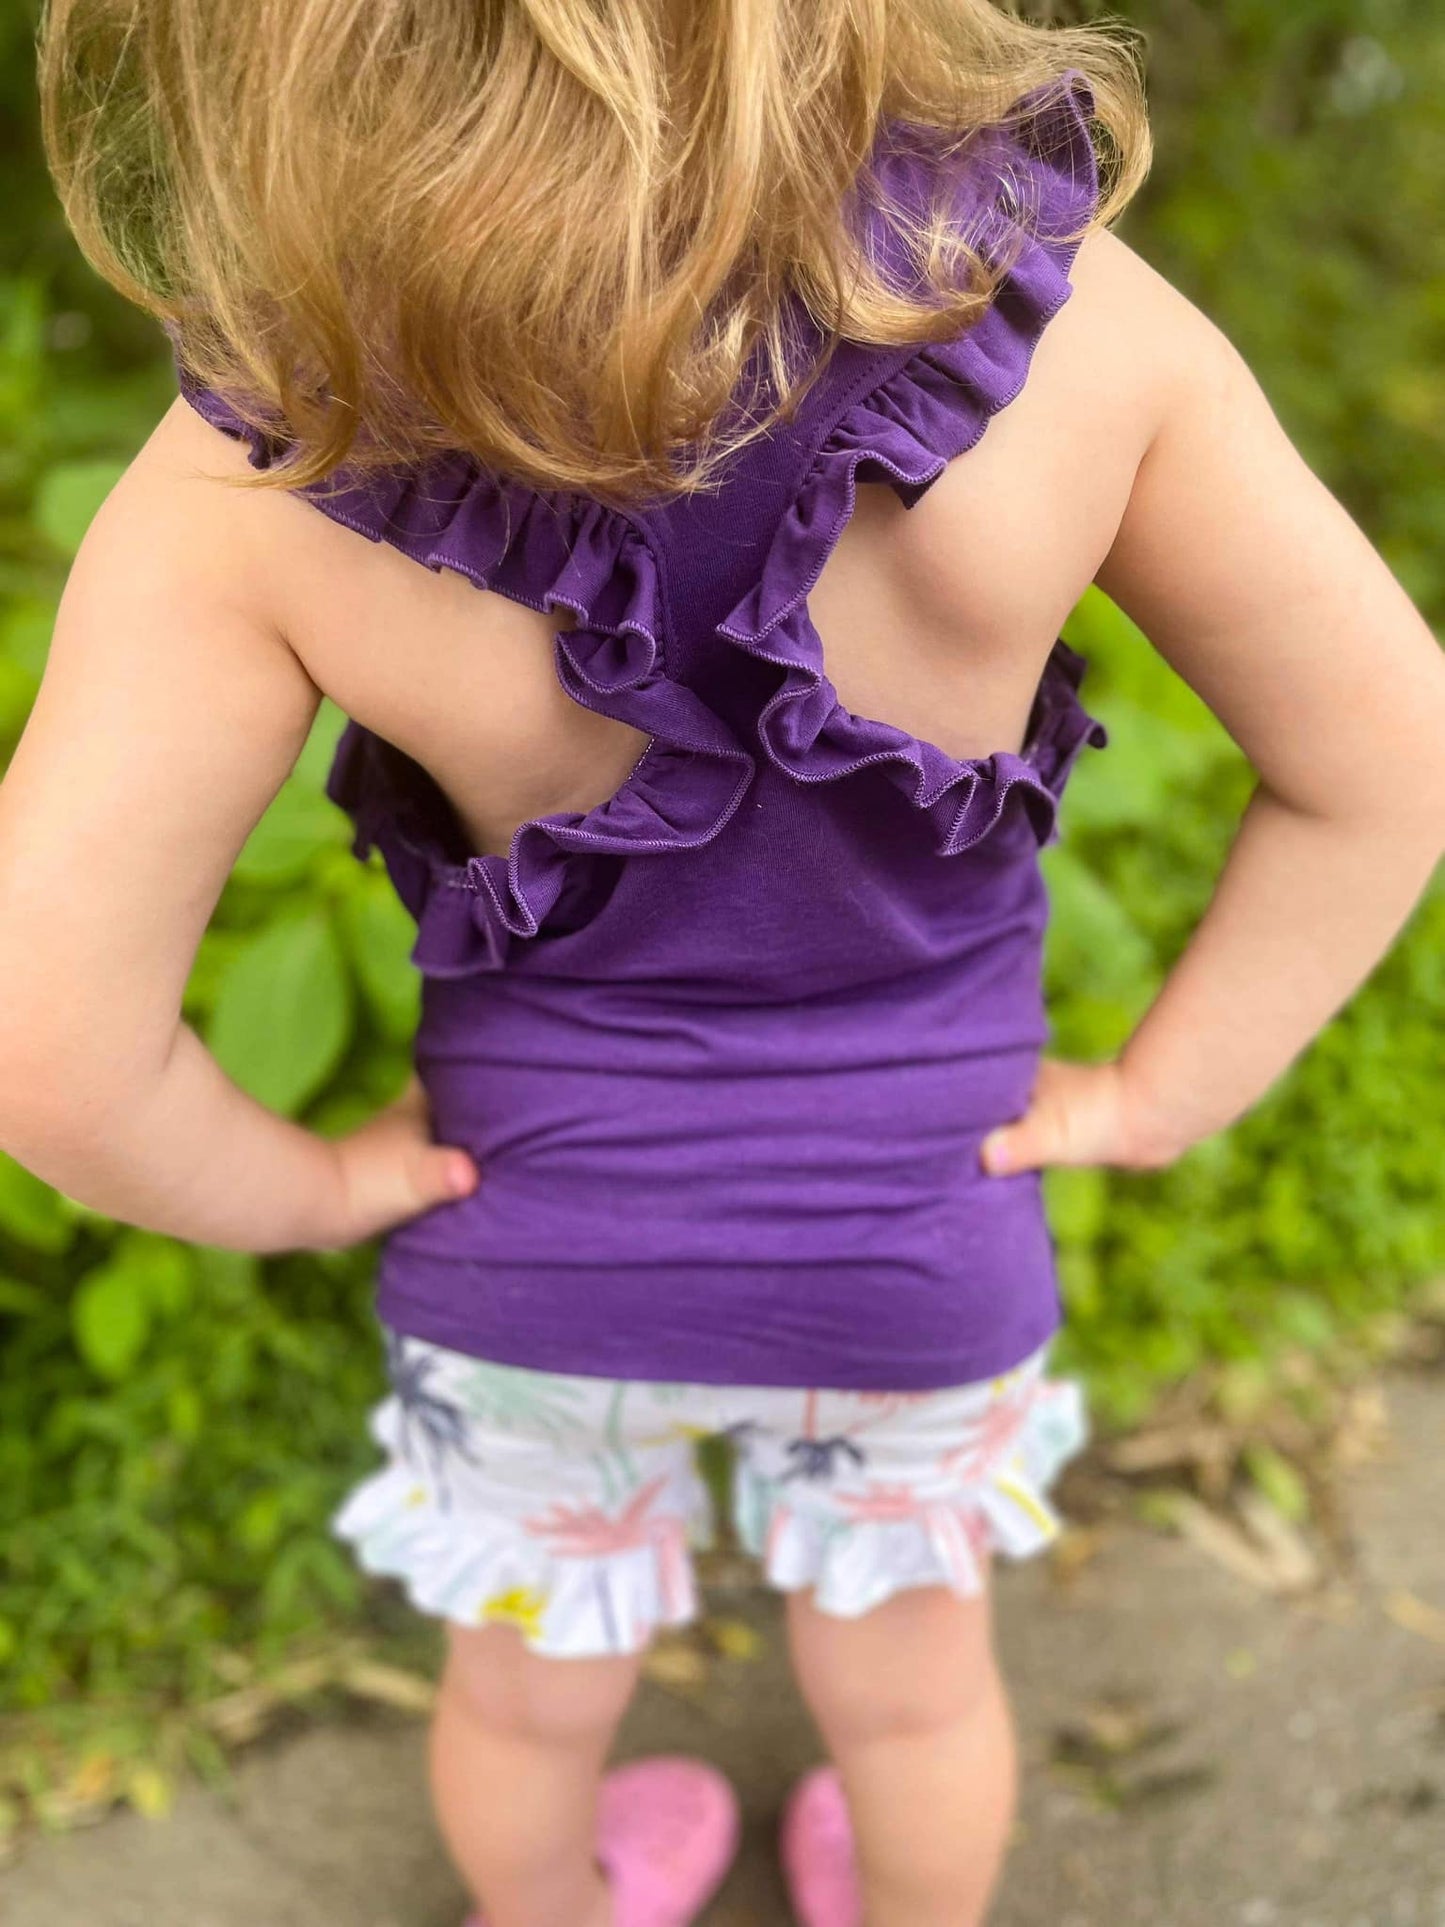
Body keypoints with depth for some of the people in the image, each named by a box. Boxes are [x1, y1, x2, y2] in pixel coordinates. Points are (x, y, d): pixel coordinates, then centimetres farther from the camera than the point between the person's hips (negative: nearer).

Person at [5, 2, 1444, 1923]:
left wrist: (306, 1188, -6)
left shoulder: (268, 470, -29)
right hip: (916, 1244, 0)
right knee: (909, 1676, 32)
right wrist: (1155, 1100, -4)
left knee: (533, 1684, 32)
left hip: (535, 1243, 1)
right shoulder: (1065, 323, -26)